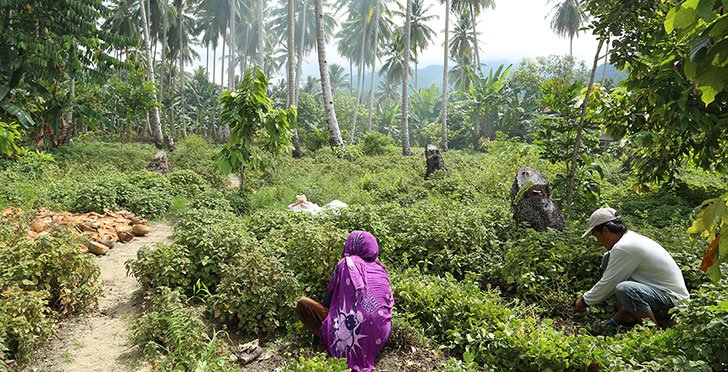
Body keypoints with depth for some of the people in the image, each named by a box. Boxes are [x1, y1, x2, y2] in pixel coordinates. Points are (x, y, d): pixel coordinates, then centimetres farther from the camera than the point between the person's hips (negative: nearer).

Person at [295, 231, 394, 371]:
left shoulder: (347, 263, -2)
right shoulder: (381, 268, 10)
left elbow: (329, 297, 7)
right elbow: (389, 302, 15)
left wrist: (325, 310, 26)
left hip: (352, 337, -6)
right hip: (379, 338, 6)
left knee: (303, 304, 3)